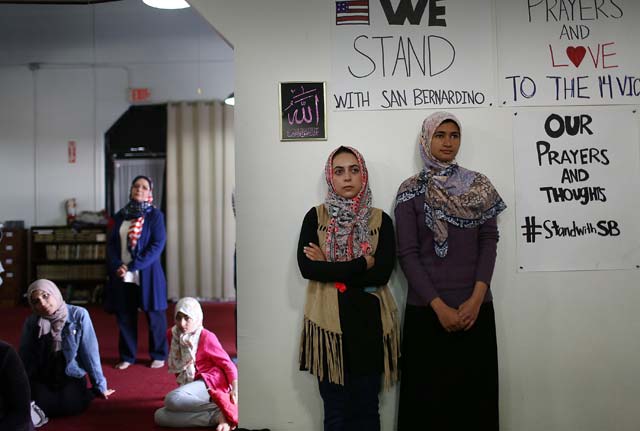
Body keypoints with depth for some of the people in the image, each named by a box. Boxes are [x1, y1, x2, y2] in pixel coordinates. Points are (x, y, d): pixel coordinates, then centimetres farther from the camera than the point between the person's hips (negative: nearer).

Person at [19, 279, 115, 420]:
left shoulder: (78, 315, -12)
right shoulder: (31, 322, -6)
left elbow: (89, 352, -8)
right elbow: (24, 357, 4)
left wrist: (99, 386, -2)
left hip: (72, 375, -2)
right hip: (41, 377, 2)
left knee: (70, 406, -28)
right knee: (41, 407, -25)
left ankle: (83, 391, 6)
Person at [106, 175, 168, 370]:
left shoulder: (155, 215, -3)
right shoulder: (120, 215, 10)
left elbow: (157, 245, -12)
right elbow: (111, 243, 8)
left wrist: (132, 266, -17)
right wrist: (117, 266, -10)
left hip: (147, 275, -4)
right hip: (122, 275, 4)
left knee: (154, 316, 5)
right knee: (124, 316, 10)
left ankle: (158, 356, 20)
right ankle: (127, 357, 24)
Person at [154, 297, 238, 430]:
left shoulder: (207, 337, -9)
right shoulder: (172, 334, 6)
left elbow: (227, 364, -6)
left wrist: (235, 389, -18)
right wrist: (182, 388, 23)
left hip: (210, 382, -7)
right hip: (189, 386, 7)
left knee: (172, 399, -32)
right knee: (160, 416, -18)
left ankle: (220, 411, -23)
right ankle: (215, 417, -25)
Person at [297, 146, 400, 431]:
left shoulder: (380, 220, 4)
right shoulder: (315, 216, 3)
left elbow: (382, 273, -10)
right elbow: (306, 267, -12)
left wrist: (329, 267, -11)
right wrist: (361, 264, -12)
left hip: (369, 319, 1)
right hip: (329, 320, 0)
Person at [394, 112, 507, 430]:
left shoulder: (479, 186, 7)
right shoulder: (411, 191, 1)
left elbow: (489, 242, 1)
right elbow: (408, 253, -5)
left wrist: (476, 299, -11)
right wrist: (439, 306, -12)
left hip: (475, 309, 2)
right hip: (427, 309, -1)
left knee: (475, 393, 5)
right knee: (429, 395, 4)